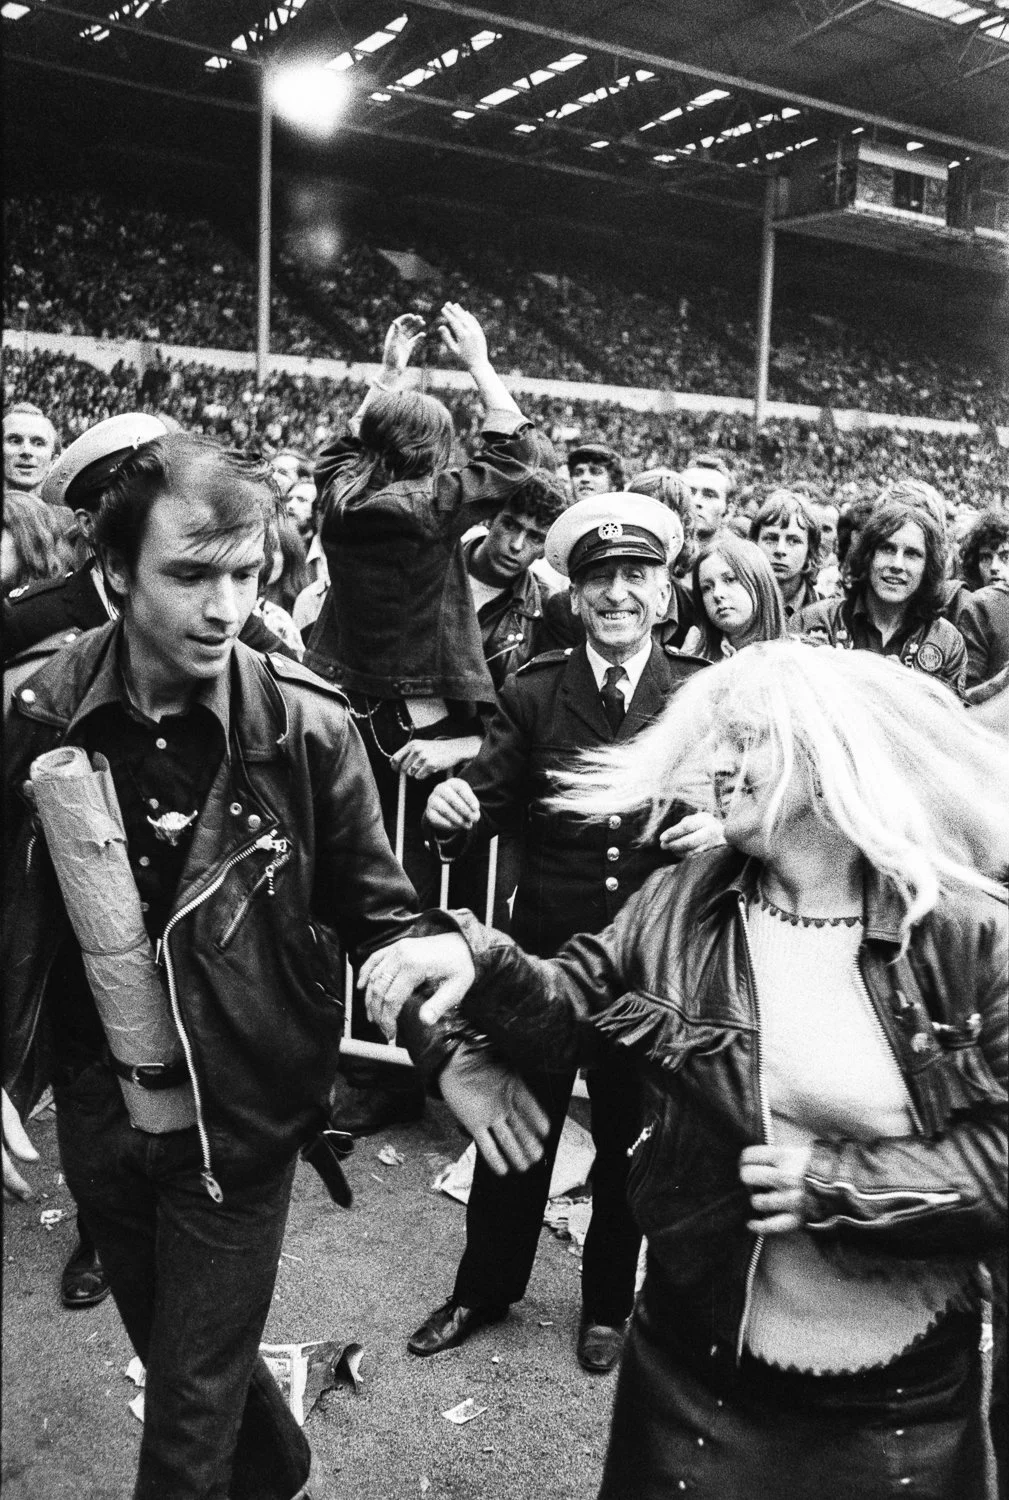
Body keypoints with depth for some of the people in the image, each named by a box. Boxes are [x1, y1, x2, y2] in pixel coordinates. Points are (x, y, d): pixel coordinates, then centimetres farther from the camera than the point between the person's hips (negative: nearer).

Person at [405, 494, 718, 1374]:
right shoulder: (533, 693, -5)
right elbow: (496, 800, -7)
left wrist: (720, 828, -25)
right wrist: (457, 809, -29)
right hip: (545, 953, 0)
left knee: (628, 1138, 19)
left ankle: (607, 1306, 43)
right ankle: (484, 1291, 41)